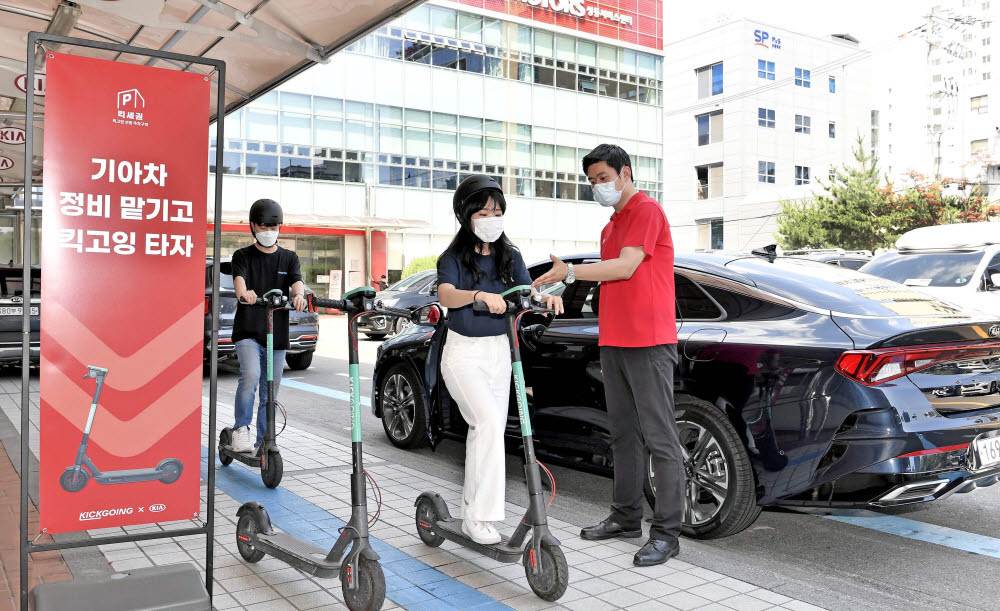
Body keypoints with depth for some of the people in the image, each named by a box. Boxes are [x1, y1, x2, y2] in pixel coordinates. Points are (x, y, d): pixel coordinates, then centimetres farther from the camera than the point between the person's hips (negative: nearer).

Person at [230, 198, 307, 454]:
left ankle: (263, 444, 19)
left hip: (277, 336, 3)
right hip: (248, 331, -3)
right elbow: (239, 278, -15)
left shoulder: (289, 258, 12)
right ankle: (241, 428, -12)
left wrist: (298, 295, -32)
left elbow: (296, 282, -7)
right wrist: (244, 292, -40)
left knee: (269, 394, 8)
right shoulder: (243, 256, 5)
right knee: (250, 375, -27)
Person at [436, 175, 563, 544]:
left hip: (499, 351, 5)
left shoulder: (509, 257, 9)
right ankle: (480, 516, -16)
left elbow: (527, 292, -3)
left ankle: (471, 512, 23)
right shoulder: (454, 257, -5)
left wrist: (547, 298, -26)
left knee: (486, 432, 9)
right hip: (463, 353, -5)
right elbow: (446, 295, -24)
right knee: (489, 423, -22)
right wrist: (480, 295, -44)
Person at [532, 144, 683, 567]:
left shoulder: (646, 211, -5)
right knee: (623, 434, 14)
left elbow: (625, 267, -16)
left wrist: (571, 273, -16)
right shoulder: (610, 227, 23)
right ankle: (627, 517, 24)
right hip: (614, 342, 10)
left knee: (660, 437, -6)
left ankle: (666, 534, -1)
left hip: (649, 344, -9)